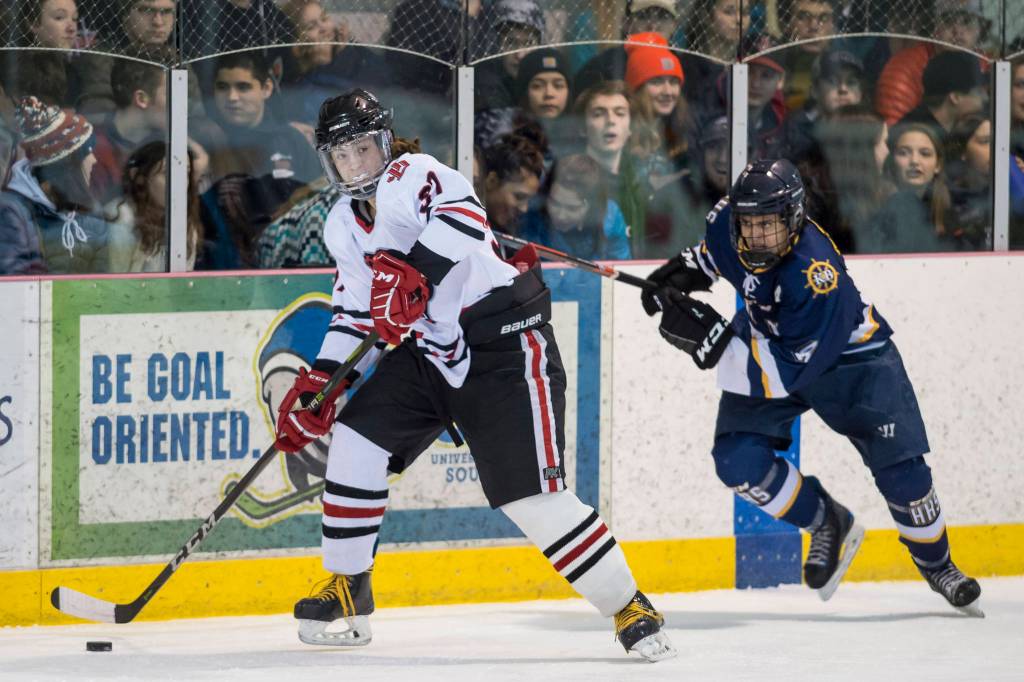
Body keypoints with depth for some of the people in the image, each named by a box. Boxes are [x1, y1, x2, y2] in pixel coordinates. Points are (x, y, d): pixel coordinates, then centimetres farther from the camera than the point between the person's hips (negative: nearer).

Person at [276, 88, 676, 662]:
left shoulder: (413, 172, -13)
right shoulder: (345, 224, 13)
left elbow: (462, 215, -34)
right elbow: (355, 314, 18)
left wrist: (411, 273, -45)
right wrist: (318, 385, 8)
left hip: (505, 346, -8)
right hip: (429, 352, 8)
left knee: (532, 495, -13)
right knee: (356, 442, -4)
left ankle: (631, 610, -3)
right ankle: (346, 591, 10)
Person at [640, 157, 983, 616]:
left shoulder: (814, 276, -39)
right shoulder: (729, 220, -21)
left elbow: (783, 374, -40)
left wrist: (711, 340, -45)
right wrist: (690, 267, -4)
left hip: (849, 356, -5)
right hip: (767, 341, 5)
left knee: (900, 469, -12)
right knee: (737, 459, -16)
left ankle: (936, 565, 16)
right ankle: (827, 524, 8)